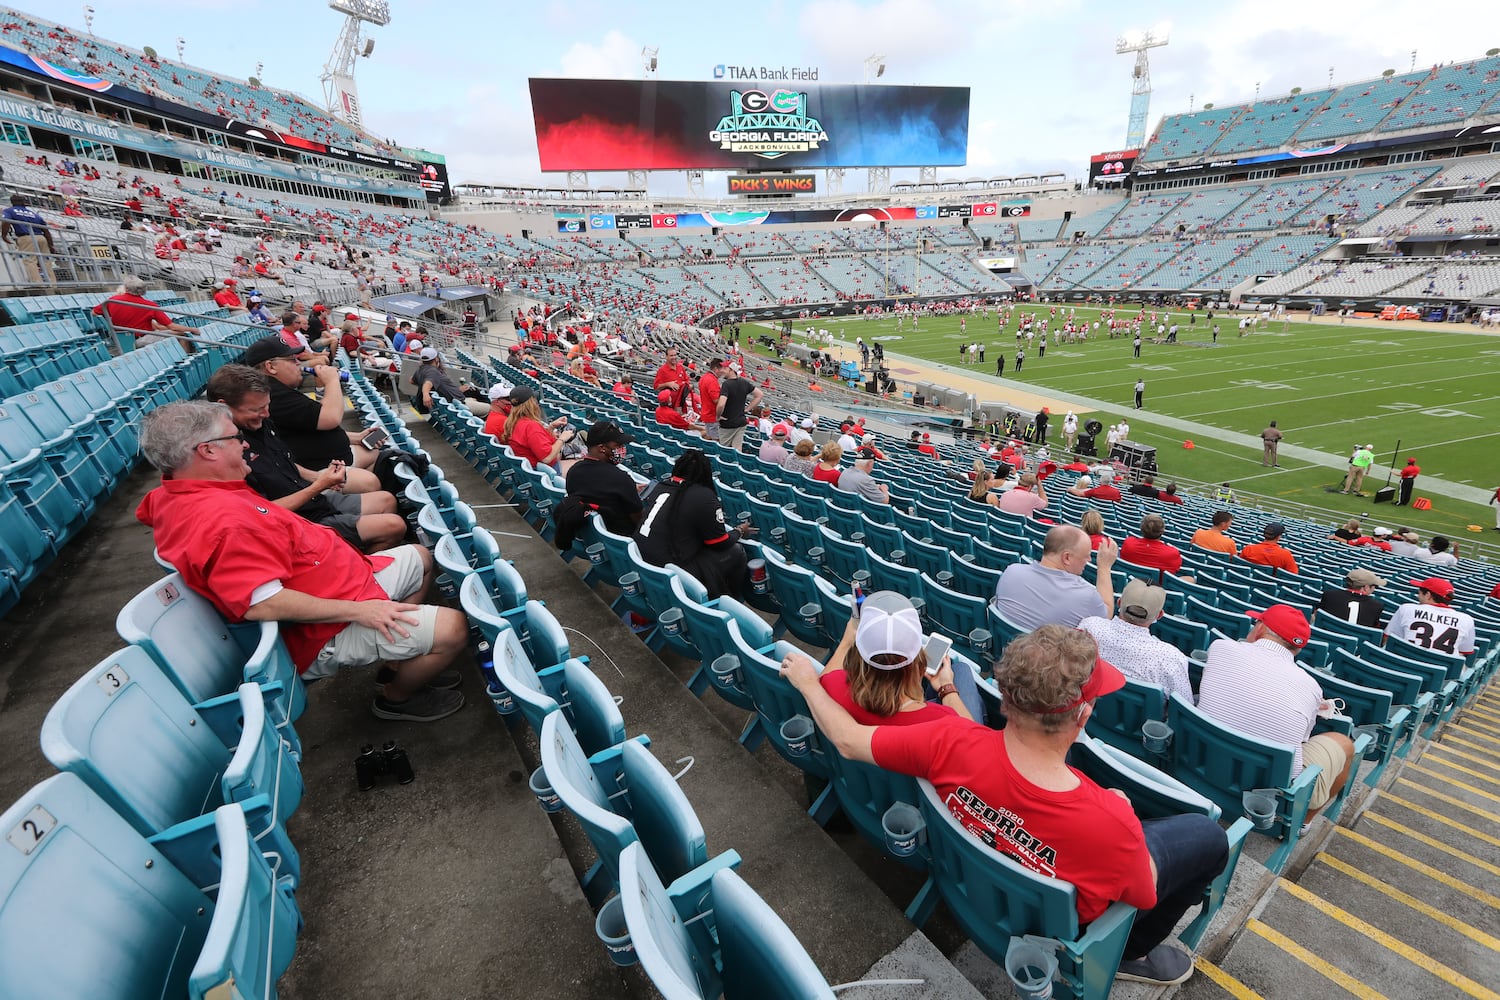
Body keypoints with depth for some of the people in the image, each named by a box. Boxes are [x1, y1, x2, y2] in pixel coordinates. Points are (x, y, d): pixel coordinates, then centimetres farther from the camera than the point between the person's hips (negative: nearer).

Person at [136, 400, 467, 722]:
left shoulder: (172, 497, 5)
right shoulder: (225, 522, -30)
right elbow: (263, 604, -35)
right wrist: (358, 610, -28)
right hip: (325, 631, -11)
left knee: (420, 558, 24)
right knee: (452, 629, -21)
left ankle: (404, 661, 27)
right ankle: (397, 697, 10)